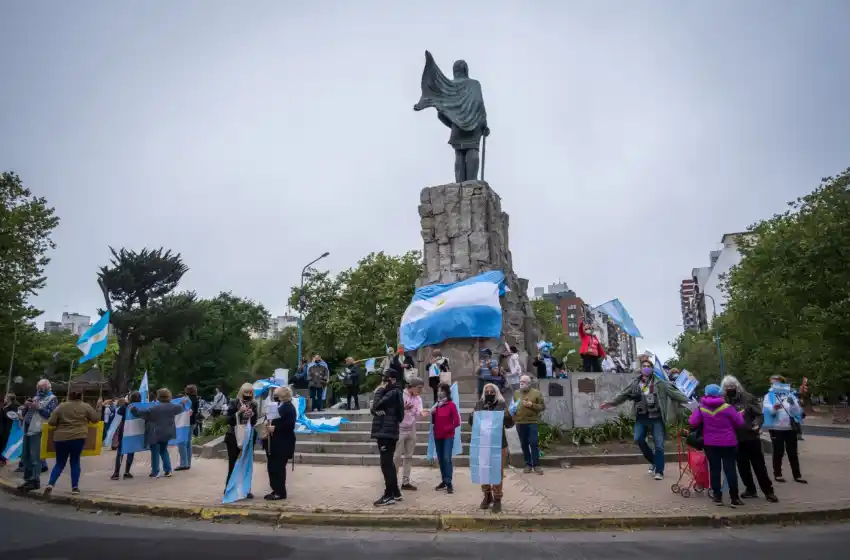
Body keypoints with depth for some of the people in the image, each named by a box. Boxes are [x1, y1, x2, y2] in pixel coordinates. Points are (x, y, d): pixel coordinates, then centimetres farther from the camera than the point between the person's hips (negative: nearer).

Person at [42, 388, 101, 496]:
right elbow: (96, 419, 7)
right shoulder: (86, 406, 1)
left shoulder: (61, 407, 2)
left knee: (60, 463, 12)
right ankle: (75, 487, 7)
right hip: (78, 437, -1)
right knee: (75, 461, 9)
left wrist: (60, 424, 20)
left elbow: (51, 422, 0)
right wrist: (99, 408, 22)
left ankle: (50, 484, -6)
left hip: (61, 438, 1)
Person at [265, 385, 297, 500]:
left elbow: (289, 424, -21)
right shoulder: (278, 405, 15)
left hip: (283, 443, -9)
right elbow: (275, 420, 21)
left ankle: (281, 492, 5)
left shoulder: (289, 407, -12)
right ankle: (275, 490, 21)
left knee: (279, 467, -3)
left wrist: (275, 427, -19)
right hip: (274, 442, 9)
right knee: (272, 467, 11)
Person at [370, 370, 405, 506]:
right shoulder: (390, 392, 19)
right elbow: (375, 410, 15)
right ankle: (395, 493, 23)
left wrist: (379, 390, -9)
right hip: (386, 432, 10)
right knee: (388, 463, 15)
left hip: (387, 432, -10)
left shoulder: (393, 392, -12)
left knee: (386, 464, -7)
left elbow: (376, 406, -21)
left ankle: (389, 495, -2)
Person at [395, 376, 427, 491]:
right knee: (396, 456, -5)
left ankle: (405, 482, 19)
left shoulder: (418, 399, 5)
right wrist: (403, 408, -30)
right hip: (400, 430, -6)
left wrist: (422, 414, -29)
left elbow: (417, 416, -6)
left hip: (412, 430, 6)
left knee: (409, 456, 11)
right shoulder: (400, 395, -12)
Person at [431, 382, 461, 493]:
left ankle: (449, 483, -9)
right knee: (440, 459, 10)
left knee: (447, 458, -13)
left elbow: (457, 422, -10)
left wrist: (447, 429, -11)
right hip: (437, 436, 5)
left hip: (448, 436, -5)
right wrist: (432, 413, -7)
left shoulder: (451, 405, -8)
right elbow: (433, 421, 10)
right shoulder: (436, 405, 7)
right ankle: (444, 481, 20)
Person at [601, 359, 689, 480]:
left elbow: (673, 391, -3)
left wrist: (687, 401, -11)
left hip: (656, 417, -2)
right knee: (638, 439, -10)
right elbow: (623, 394, 12)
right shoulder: (635, 383, 6)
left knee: (659, 444, -2)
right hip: (641, 417, 2)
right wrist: (611, 402, 11)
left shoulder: (659, 383, 0)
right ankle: (653, 461, 16)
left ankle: (659, 471, 13)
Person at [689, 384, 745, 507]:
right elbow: (740, 423, -5)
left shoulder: (701, 408, -5)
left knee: (714, 469, 10)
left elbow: (693, 422, -7)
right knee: (730, 469, 4)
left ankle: (717, 496, 13)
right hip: (728, 443, -1)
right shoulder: (727, 407, -10)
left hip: (710, 443, 2)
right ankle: (734, 498, 5)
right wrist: (740, 414, 16)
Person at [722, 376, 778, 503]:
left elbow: (759, 414, -3)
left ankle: (768, 491, 11)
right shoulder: (724, 402, 2)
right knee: (743, 467, 12)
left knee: (759, 465, 1)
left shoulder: (748, 398, -2)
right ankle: (750, 489, 26)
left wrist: (756, 424, -20)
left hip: (751, 437, -2)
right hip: (735, 439, 2)